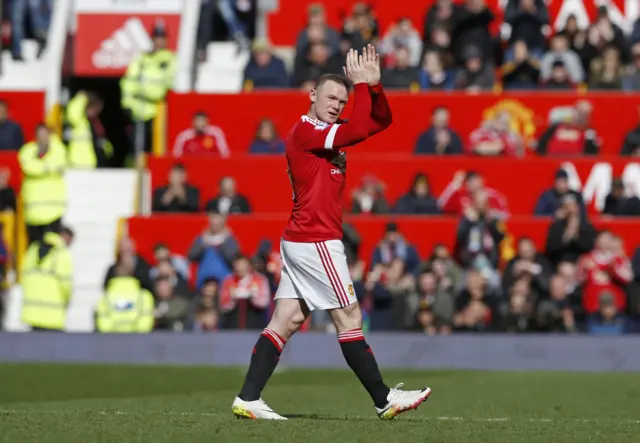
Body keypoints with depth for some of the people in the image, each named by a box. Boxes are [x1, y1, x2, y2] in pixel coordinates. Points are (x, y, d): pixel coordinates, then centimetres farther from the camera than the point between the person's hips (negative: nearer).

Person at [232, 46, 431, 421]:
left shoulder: (327, 132, 17)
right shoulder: (305, 130, -11)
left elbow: (381, 120, 16)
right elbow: (360, 130, -24)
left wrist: (373, 85, 1)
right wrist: (361, 85, -15)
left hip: (300, 242, 10)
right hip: (316, 241, -10)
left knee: (287, 320, 4)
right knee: (350, 318, -4)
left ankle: (248, 399, -1)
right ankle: (384, 400, 0)